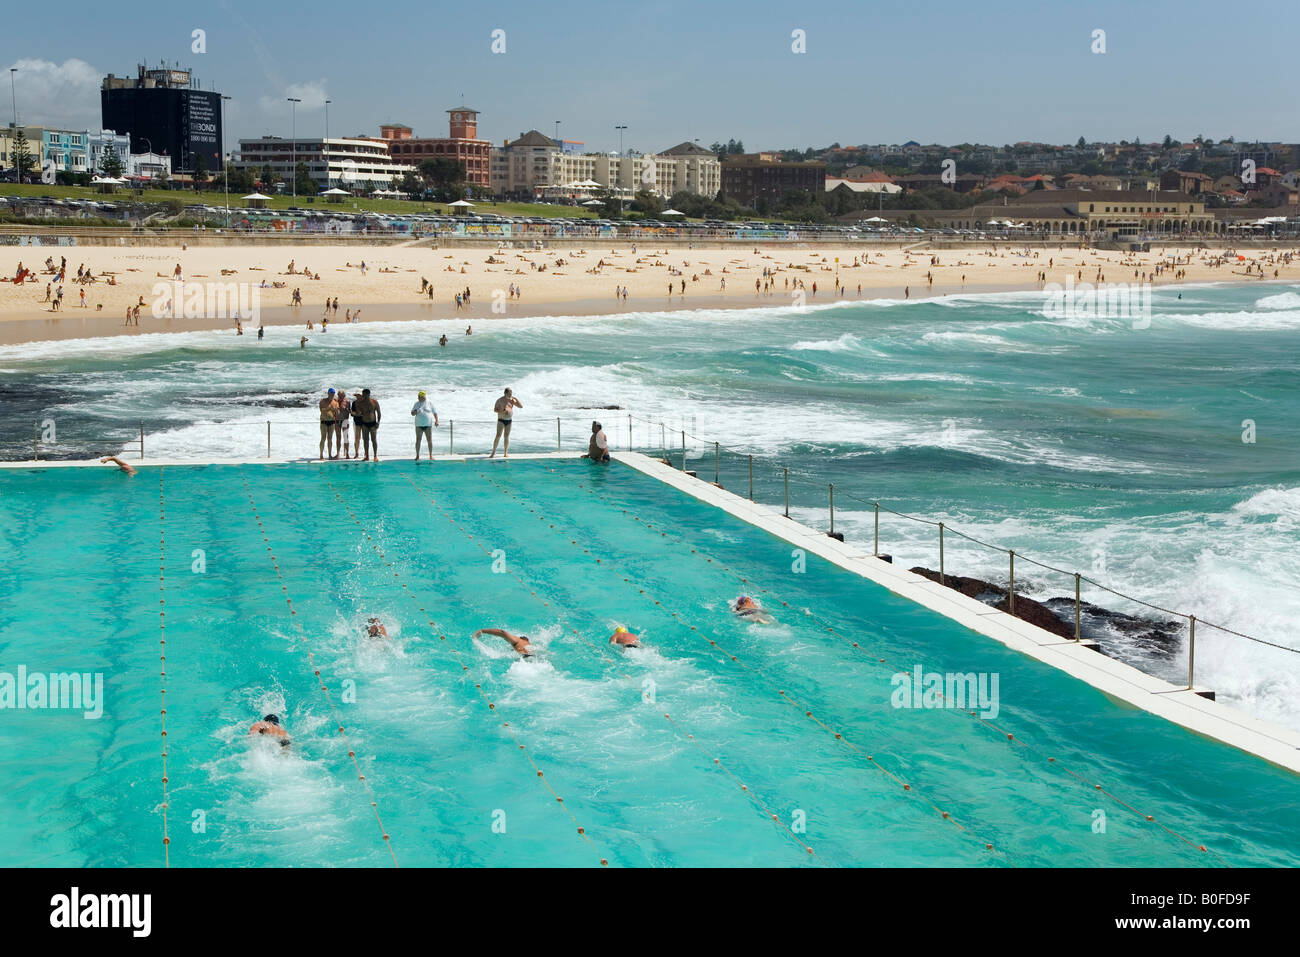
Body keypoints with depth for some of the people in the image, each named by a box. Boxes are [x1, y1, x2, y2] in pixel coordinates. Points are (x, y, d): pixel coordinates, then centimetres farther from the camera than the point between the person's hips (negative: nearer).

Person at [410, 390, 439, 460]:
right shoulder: (416, 404, 7)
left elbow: (435, 412, 5)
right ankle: (417, 456, 6)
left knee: (429, 440, -2)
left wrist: (436, 421, -7)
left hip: (428, 425, -2)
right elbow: (412, 413, 8)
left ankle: (431, 455, 3)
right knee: (418, 440, 0)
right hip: (419, 425, 2)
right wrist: (414, 412, -16)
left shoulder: (429, 403, 2)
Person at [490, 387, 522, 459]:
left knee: (507, 436, 6)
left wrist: (516, 399, -6)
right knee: (498, 435, -11)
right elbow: (495, 409, -5)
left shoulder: (512, 400, 6)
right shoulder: (500, 400, -7)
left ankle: (505, 453, 11)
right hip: (501, 420, -4)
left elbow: (521, 406, 6)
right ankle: (493, 453, -10)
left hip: (509, 420, 4)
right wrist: (502, 411, -22)